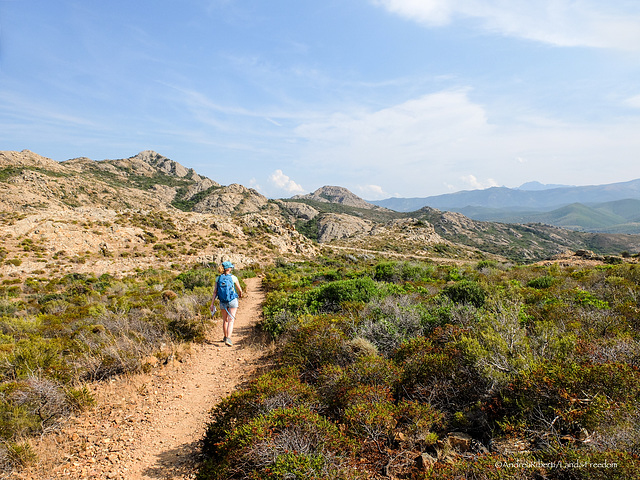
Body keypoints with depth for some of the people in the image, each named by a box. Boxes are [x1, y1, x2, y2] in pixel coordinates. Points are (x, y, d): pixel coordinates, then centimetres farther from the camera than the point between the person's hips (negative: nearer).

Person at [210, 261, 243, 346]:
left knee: (225, 320, 20)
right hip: (232, 301, -3)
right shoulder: (233, 277, -7)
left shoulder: (218, 278, 0)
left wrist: (212, 304, 0)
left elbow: (215, 292, -3)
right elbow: (240, 290, 4)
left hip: (222, 302, 4)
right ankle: (228, 339, -18)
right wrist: (240, 294, 27)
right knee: (231, 320, -4)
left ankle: (225, 337, 35)